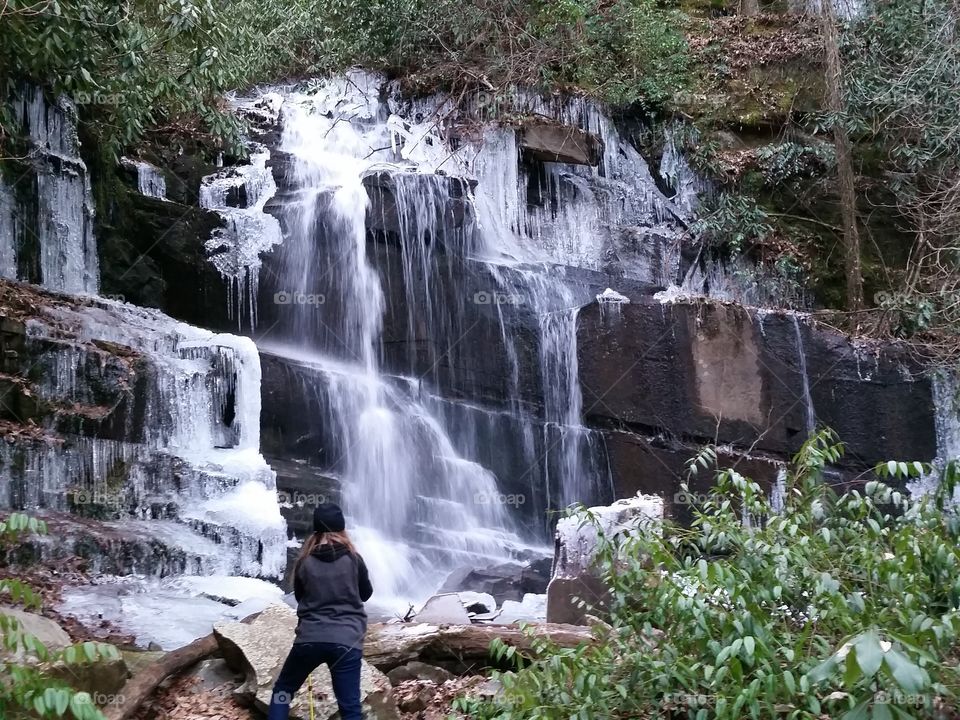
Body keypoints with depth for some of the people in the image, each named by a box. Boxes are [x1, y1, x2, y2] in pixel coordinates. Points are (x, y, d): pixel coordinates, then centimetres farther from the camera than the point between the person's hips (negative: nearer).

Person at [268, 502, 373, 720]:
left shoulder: (305, 562, 2)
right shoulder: (353, 559, 1)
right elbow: (366, 594, 16)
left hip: (310, 638, 1)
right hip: (346, 640, -1)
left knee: (283, 690, 22)